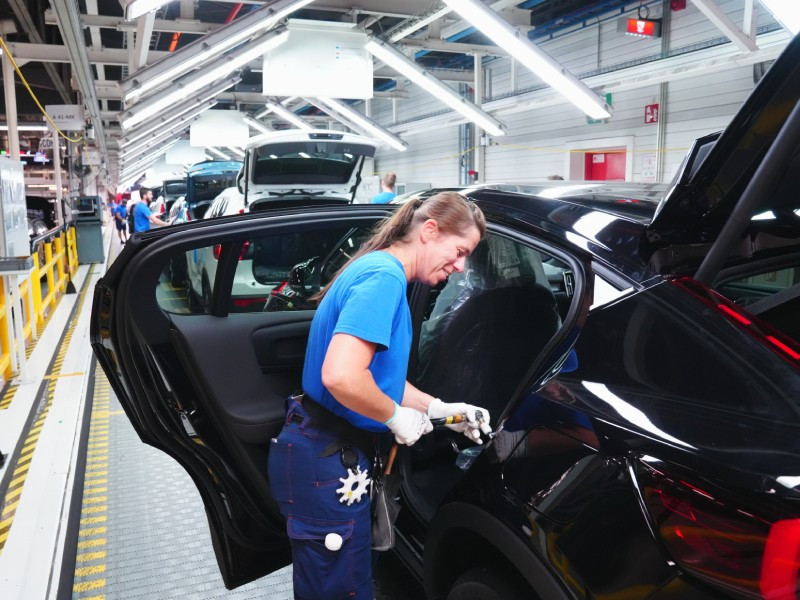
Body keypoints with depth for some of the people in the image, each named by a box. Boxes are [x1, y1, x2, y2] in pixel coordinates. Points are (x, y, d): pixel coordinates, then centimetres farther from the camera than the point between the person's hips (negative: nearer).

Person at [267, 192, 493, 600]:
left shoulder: (379, 271, 11)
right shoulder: (385, 275, -21)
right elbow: (341, 377, -33)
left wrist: (438, 409, 10)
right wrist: (397, 418, -16)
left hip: (327, 453, 10)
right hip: (326, 461, -10)